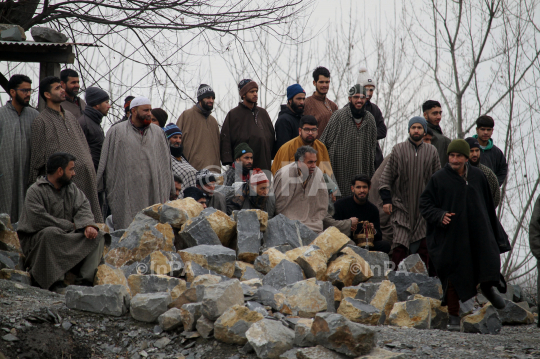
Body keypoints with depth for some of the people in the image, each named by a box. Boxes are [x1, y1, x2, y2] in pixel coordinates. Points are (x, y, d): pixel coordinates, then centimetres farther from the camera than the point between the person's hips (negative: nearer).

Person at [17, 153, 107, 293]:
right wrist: (71, 226, -17)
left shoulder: (72, 188, 13)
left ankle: (85, 280, -24)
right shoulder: (35, 191, -11)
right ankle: (55, 282, -34)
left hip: (67, 238, 6)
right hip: (37, 240, -6)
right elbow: (39, 220, -23)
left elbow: (83, 207, 0)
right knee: (50, 233, -38)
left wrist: (88, 225, -23)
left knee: (97, 236, -12)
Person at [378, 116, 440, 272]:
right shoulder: (398, 150, 4)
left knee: (425, 245, 1)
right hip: (401, 206, -2)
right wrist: (386, 199, -2)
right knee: (400, 244, -9)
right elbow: (387, 176, 5)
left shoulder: (432, 151, 9)